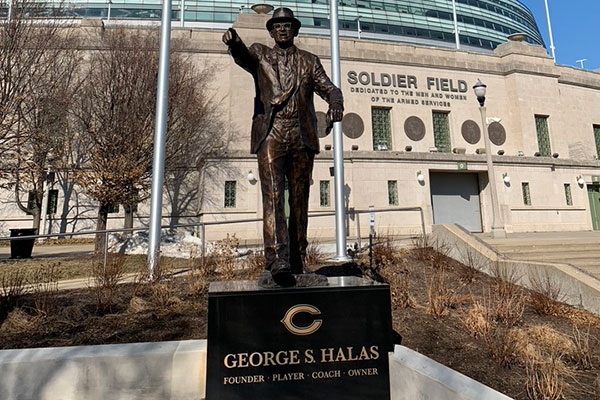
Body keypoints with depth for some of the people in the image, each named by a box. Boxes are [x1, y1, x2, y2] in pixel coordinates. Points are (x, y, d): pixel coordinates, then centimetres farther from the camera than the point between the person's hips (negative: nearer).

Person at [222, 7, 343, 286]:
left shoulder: (309, 61, 21)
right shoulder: (260, 54, 18)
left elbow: (328, 88, 7)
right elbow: (243, 55, -4)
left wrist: (336, 104, -17)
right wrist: (234, 42, -29)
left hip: (302, 137, 2)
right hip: (270, 135, -2)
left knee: (299, 200, 4)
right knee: (273, 197, -16)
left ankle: (297, 260, 15)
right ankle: (278, 262, -20)